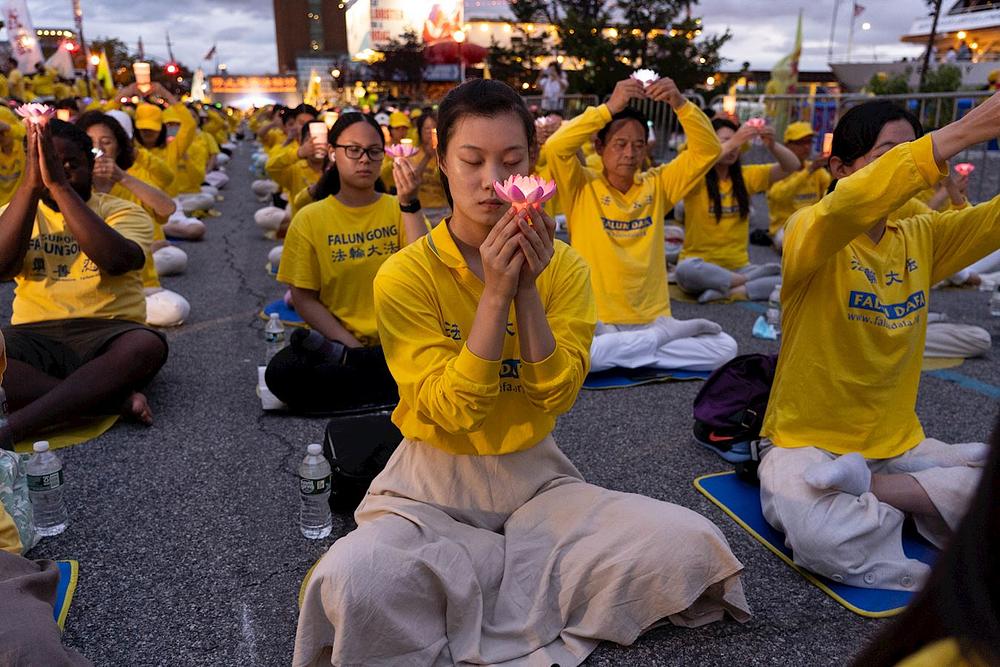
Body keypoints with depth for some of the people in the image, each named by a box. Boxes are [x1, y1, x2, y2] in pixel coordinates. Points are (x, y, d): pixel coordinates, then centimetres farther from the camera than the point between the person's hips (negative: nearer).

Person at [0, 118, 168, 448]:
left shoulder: (122, 211, 6)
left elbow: (116, 261, -17)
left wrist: (59, 185, -20)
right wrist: (31, 184, -15)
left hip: (105, 335, -2)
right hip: (34, 336, 2)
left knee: (147, 345, -36)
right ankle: (116, 399, -28)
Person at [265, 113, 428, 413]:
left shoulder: (397, 209, 7)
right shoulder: (310, 219, 4)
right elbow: (304, 298, 1)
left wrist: (408, 203, -17)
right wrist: (351, 345, -12)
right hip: (340, 339, 0)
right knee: (282, 372, -31)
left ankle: (335, 356, -17)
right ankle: (391, 393, -17)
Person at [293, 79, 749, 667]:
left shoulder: (563, 266, -3)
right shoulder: (405, 275, -12)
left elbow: (558, 397, -11)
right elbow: (453, 411, -18)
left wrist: (527, 289, -22)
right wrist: (495, 293, -26)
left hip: (536, 477, 3)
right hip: (435, 485, -3)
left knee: (692, 544, -18)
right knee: (352, 581, -33)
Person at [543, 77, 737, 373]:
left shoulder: (656, 185, 8)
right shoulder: (582, 187, -1)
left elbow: (707, 151, 1)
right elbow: (554, 148, -18)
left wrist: (680, 104, -15)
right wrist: (610, 107, -20)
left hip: (651, 320, 3)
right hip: (596, 322, -2)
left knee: (725, 347, -15)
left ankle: (628, 354, -5)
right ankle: (667, 334, -14)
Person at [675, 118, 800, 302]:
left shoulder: (746, 176, 8)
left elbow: (792, 167, 0)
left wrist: (772, 145, -19)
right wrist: (731, 142, -34)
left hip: (738, 267, 4)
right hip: (701, 266, -3)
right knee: (686, 269, -39)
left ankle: (726, 291, -20)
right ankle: (751, 281, -20)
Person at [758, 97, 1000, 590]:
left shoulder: (921, 238, 7)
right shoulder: (808, 232, -13)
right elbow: (846, 208, -35)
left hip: (897, 444, 6)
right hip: (807, 444, -6)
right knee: (825, 538, -34)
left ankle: (866, 486, -5)